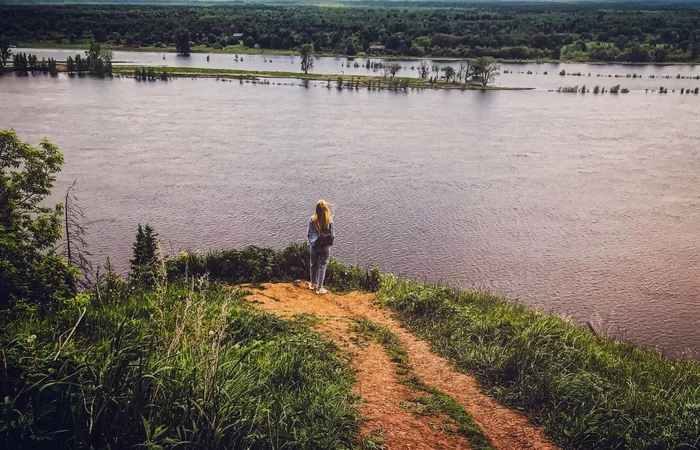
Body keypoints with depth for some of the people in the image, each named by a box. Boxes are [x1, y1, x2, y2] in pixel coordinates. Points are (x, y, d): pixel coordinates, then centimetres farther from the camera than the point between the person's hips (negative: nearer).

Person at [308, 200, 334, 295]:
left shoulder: (312, 219, -10)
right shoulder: (329, 220, -15)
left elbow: (309, 233, -2)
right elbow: (332, 234, -7)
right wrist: (330, 242, 13)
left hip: (314, 246, 2)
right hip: (325, 247, -2)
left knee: (313, 264, 20)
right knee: (322, 266, 8)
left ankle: (313, 284, 36)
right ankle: (319, 288, 13)